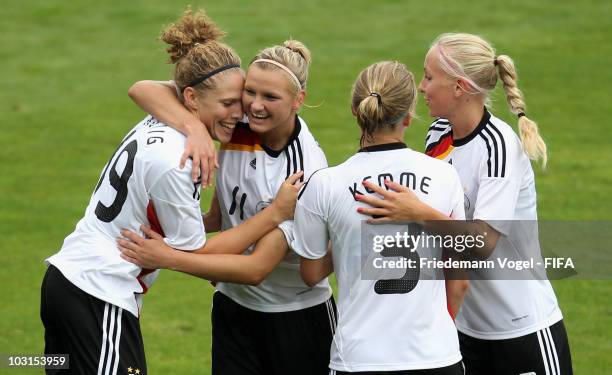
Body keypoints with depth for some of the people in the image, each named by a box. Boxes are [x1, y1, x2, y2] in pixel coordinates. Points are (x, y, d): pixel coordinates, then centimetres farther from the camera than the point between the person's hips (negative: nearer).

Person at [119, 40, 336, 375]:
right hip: (234, 310, 4)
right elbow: (143, 90, -15)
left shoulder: (307, 169, -24)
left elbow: (257, 268, -27)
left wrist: (167, 258, -31)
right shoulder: (237, 123, -10)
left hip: (298, 319, -4)